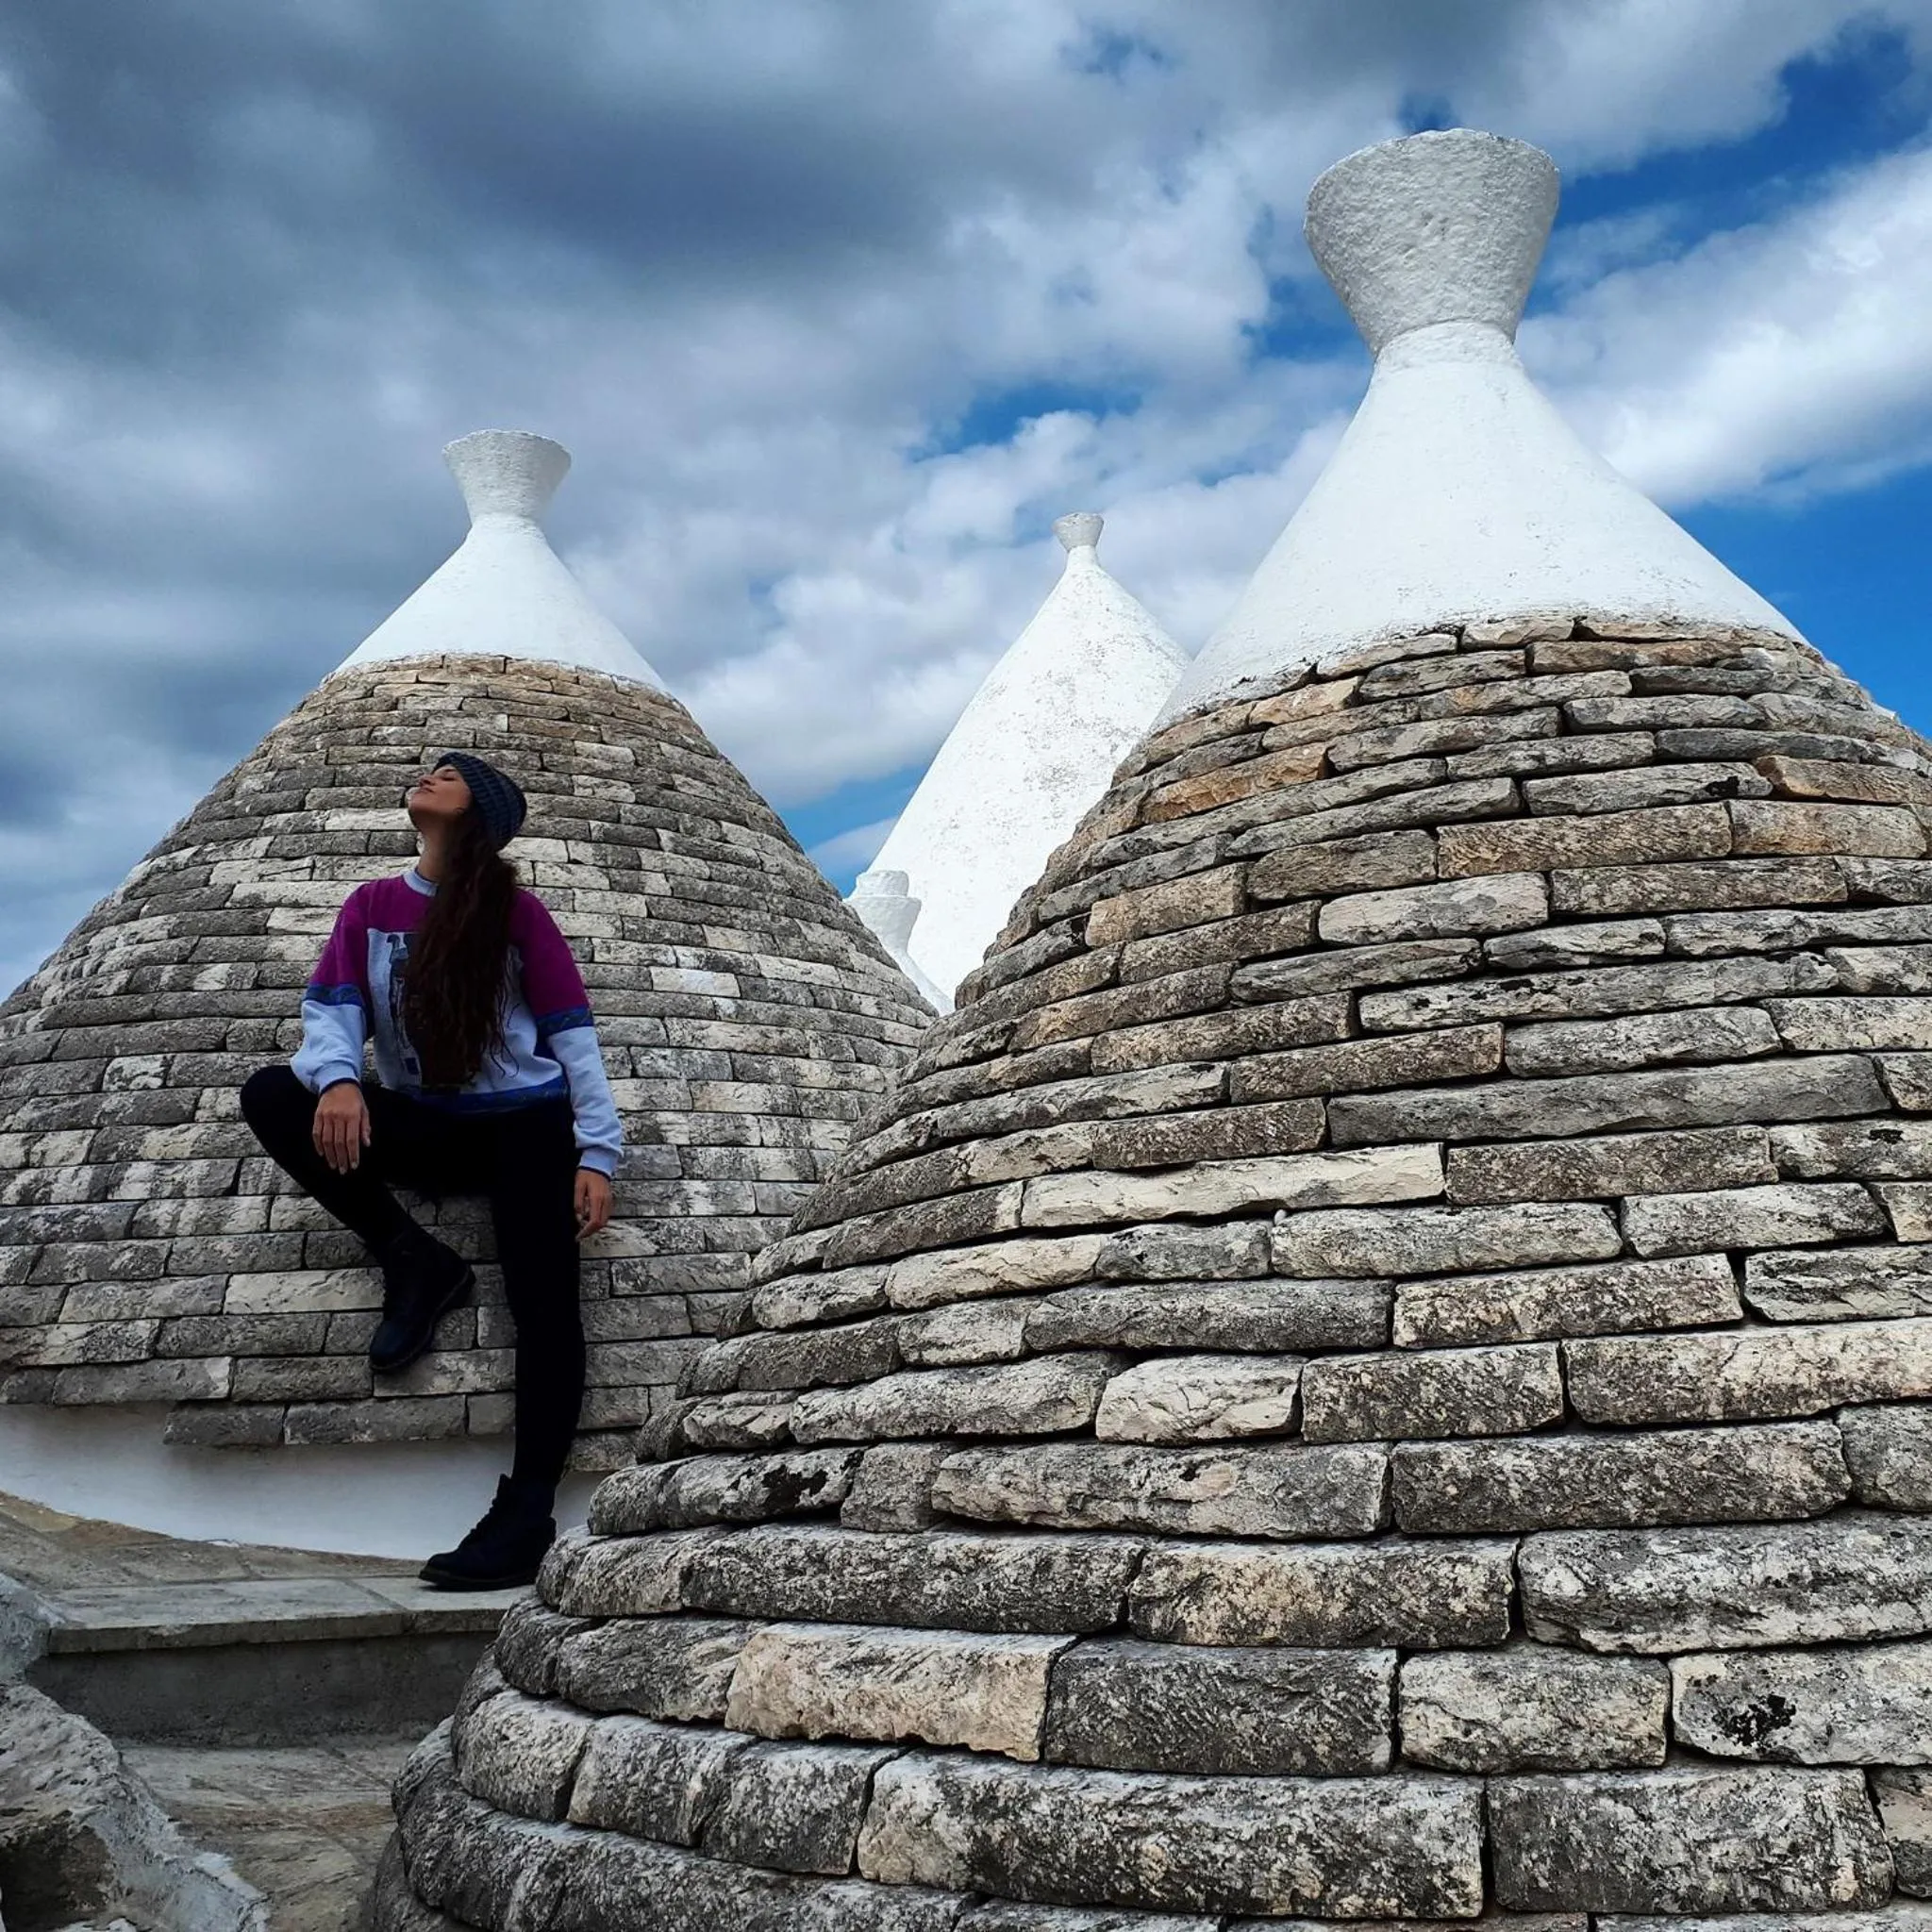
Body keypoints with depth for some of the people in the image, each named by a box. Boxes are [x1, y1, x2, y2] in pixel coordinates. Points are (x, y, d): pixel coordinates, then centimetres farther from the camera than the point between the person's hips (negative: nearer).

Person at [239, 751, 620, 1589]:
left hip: (523, 1123, -3)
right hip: (422, 1127, 4)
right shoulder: (369, 906, 11)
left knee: (543, 1303, -20)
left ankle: (527, 1513, -22)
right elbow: (330, 1012, 0)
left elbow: (573, 1036, -2)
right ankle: (414, 1261, -11)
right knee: (270, 1095, -19)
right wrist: (337, 1078, -25)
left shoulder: (517, 912, 1)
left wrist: (597, 1152, -12)